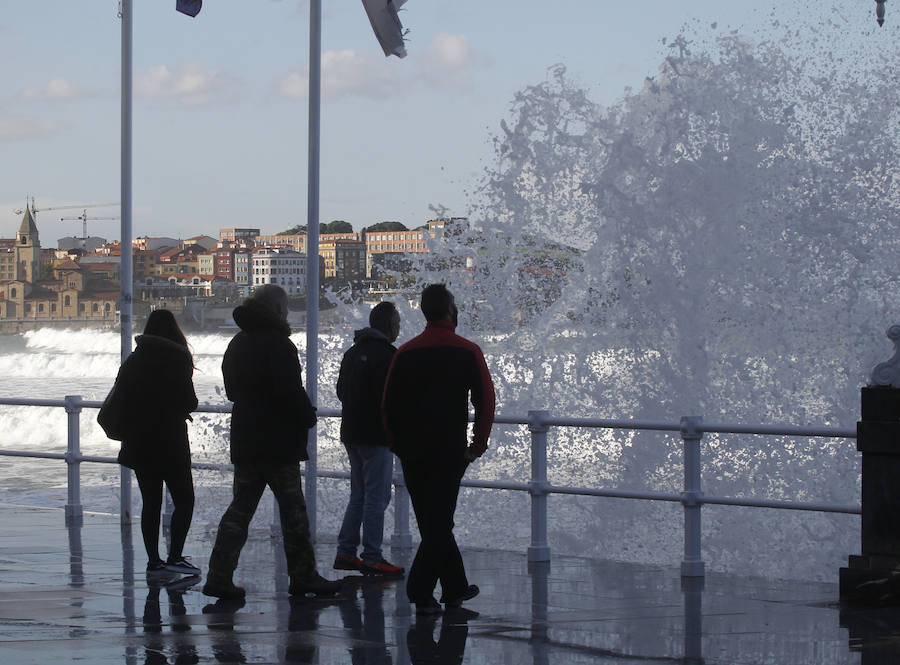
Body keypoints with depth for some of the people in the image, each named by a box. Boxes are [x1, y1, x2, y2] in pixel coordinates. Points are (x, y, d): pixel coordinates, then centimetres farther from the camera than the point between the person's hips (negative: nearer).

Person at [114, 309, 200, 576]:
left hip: (138, 443, 5)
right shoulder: (178, 358, -8)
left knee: (150, 502, 11)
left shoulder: (133, 361, 7)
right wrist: (189, 405, 10)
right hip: (170, 441, -5)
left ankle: (153, 560, 11)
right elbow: (188, 401, -11)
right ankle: (175, 556, -9)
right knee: (184, 499, 2)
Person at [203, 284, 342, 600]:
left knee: (241, 506, 8)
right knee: (293, 509, 1)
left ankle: (219, 576, 1)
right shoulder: (277, 343, -14)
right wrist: (307, 417, -5)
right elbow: (291, 391, -20)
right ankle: (303, 576, 6)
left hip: (244, 440, 8)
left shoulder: (236, 344, 14)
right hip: (279, 442, -8)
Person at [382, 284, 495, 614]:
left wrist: (398, 444, 14)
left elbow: (388, 404, 6)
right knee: (440, 522, -1)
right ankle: (420, 591, -11)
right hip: (450, 451, -3)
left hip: (412, 453, 3)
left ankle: (456, 587, 22)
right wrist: (478, 444, 1)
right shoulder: (468, 352, -3)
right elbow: (485, 401, -7)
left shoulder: (405, 353, 5)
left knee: (433, 521, 14)